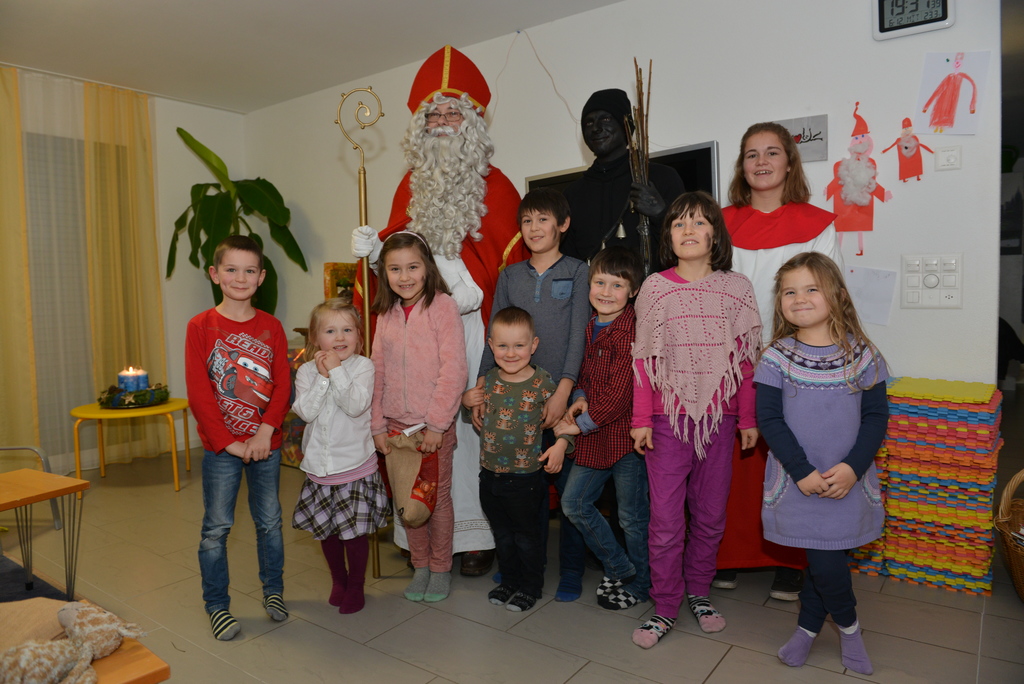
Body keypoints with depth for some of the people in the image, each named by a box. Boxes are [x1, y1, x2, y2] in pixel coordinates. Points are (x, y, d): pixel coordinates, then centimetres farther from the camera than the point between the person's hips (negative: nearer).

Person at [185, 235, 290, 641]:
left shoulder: (271, 327, 2)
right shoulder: (201, 326, -5)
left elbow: (283, 385, -2)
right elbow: (198, 393, -9)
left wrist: (265, 431, -15)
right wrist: (228, 442, -13)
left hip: (266, 444, 2)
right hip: (220, 445, -2)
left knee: (269, 521, 14)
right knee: (216, 527, 8)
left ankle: (273, 590, 32)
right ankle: (216, 604, 25)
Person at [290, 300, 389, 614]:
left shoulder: (363, 366, -9)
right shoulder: (307, 371, -1)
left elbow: (356, 406, -22)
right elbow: (306, 411, -13)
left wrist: (337, 371, -22)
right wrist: (322, 377, -19)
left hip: (356, 465, -3)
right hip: (320, 467, 3)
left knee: (355, 530, 6)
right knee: (326, 529, 17)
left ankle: (355, 585, 27)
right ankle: (338, 579, 39)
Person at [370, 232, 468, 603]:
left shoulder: (443, 306, -10)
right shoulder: (386, 314, 6)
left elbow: (453, 371, -15)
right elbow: (378, 372, 8)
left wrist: (436, 425, -16)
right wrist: (377, 425, 3)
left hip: (434, 423, -4)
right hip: (396, 423, 5)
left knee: (438, 496, 8)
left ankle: (441, 568, 27)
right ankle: (420, 566, 31)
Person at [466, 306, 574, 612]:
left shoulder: (542, 383, -14)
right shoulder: (489, 380, -1)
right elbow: (476, 406, 18)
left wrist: (560, 444, -23)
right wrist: (467, 399, -3)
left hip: (526, 476, -4)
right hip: (490, 474, 5)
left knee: (527, 535, 13)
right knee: (502, 534, 21)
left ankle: (530, 586, 33)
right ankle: (509, 581, 40)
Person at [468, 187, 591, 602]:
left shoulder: (577, 272, 3)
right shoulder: (509, 276, 13)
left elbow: (578, 335, -6)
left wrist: (563, 392, -16)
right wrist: (481, 385, -3)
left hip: (562, 396, -3)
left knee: (569, 485, 2)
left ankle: (571, 570, 18)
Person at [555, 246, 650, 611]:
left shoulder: (632, 332, -18)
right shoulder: (590, 328, 8)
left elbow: (619, 395, -20)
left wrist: (580, 424, -13)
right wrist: (579, 398, -2)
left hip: (626, 434, -8)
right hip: (594, 436, 8)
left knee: (632, 515, 8)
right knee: (574, 503, 14)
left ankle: (639, 584, 33)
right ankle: (619, 569, 33)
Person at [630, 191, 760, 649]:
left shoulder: (737, 287, 4)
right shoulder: (655, 288, 0)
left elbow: (744, 358, 7)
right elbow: (644, 359, 0)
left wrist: (747, 418, 6)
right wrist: (641, 420, -3)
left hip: (719, 417, 2)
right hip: (668, 418, -1)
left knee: (711, 514, 12)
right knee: (666, 517, 2)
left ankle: (698, 591, 33)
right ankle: (666, 607, 18)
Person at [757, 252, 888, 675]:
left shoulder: (861, 354, -1)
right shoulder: (777, 357, -5)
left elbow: (876, 417, 0)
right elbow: (768, 418, -7)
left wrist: (852, 467, -14)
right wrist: (804, 472, -15)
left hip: (848, 482, 2)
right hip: (797, 482, -1)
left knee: (825, 556, 7)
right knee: (825, 561, -2)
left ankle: (808, 625, 34)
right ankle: (848, 626, 28)